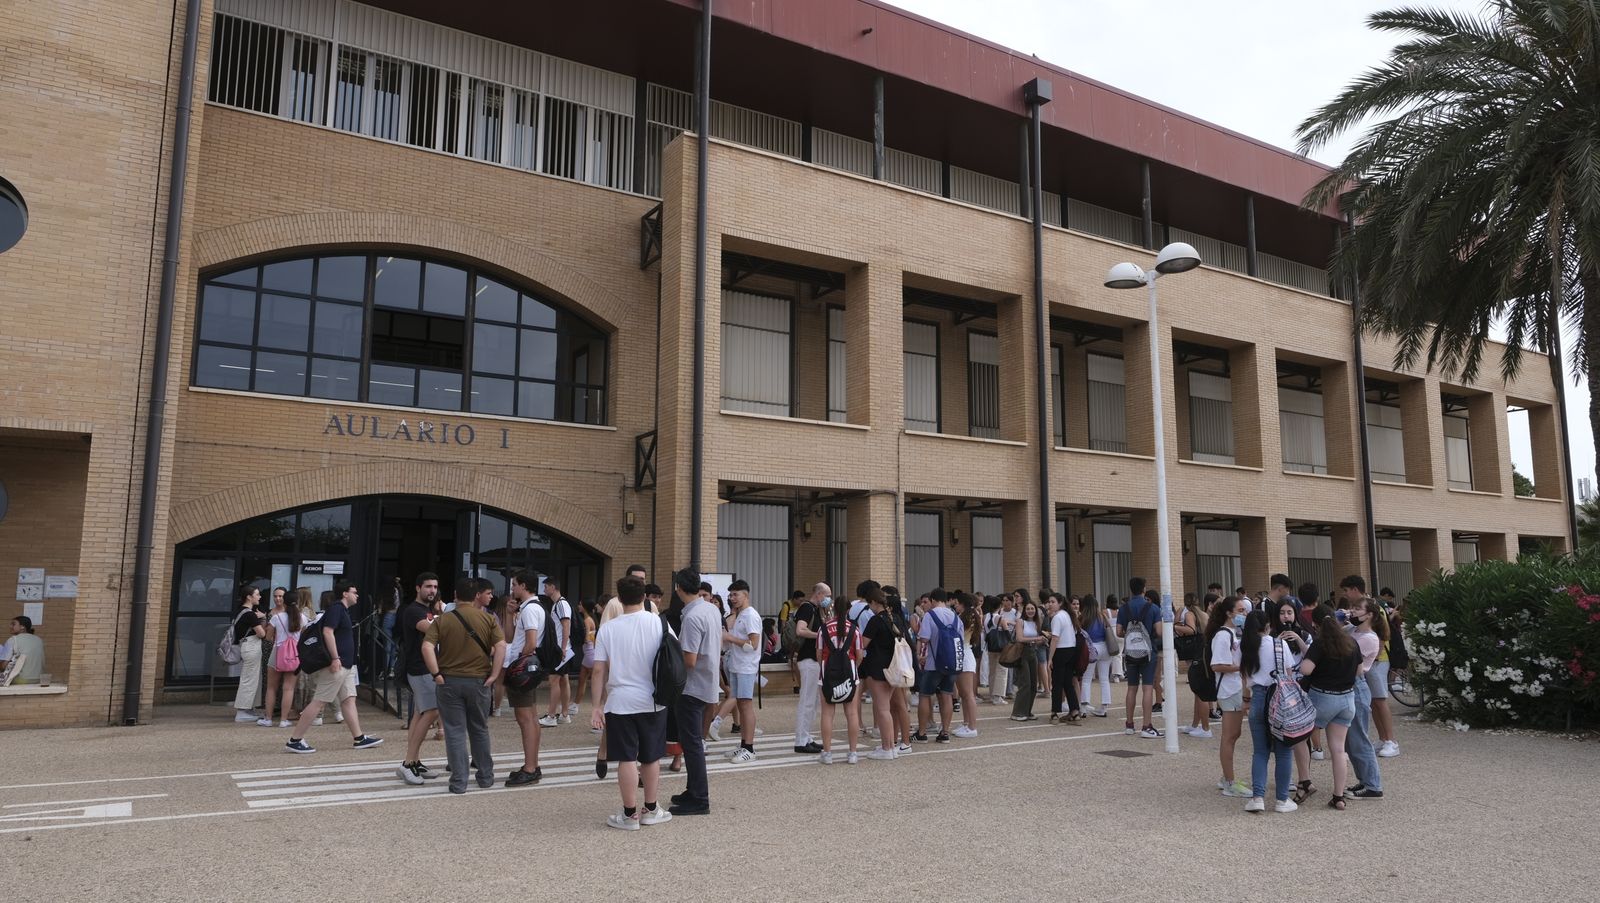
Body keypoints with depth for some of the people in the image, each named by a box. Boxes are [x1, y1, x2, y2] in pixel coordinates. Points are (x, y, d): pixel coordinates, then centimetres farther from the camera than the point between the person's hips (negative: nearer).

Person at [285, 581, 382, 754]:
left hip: (345, 666, 10)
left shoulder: (343, 610, 19)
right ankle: (294, 740, -2)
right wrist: (335, 658, -25)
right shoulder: (336, 608, -10)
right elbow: (328, 631, -21)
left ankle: (359, 738, 9)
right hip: (336, 665, -10)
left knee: (349, 700, 8)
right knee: (319, 701, -7)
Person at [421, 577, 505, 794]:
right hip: (479, 681, 1)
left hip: (449, 681, -1)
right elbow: (501, 646, -13)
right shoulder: (488, 619, -2)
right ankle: (486, 777, 24)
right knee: (479, 730, 16)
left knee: (455, 732, 6)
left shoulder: (442, 620, -2)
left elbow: (427, 647, -15)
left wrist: (436, 674, -10)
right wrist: (494, 675, -9)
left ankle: (458, 782, 6)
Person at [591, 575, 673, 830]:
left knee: (627, 759, 4)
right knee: (651, 757, 14)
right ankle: (650, 810, 25)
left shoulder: (608, 628, -4)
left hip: (620, 703, -1)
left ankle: (630, 814, 11)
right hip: (652, 701, 1)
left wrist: (597, 706, 2)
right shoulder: (659, 623, -4)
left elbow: (599, 670, -4)